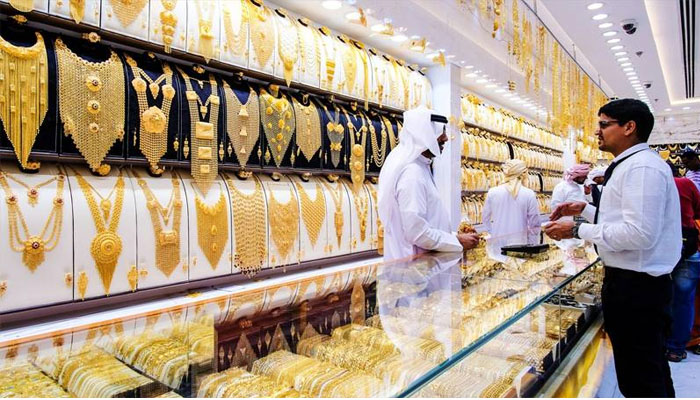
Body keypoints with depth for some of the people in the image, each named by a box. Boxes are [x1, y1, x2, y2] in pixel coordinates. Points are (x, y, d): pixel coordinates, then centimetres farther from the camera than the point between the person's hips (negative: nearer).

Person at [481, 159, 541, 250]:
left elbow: (486, 218, 10)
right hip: (519, 245, -2)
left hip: (497, 245, 2)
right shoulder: (529, 195, -5)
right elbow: (534, 224, 0)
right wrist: (531, 246, 11)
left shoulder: (492, 192, -1)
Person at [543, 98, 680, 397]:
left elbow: (640, 233, -26)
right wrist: (585, 209, 13)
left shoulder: (642, 167, -18)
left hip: (635, 286, -11)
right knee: (652, 370, 24)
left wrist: (577, 230, -20)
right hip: (635, 282, 11)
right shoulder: (629, 165, 15)